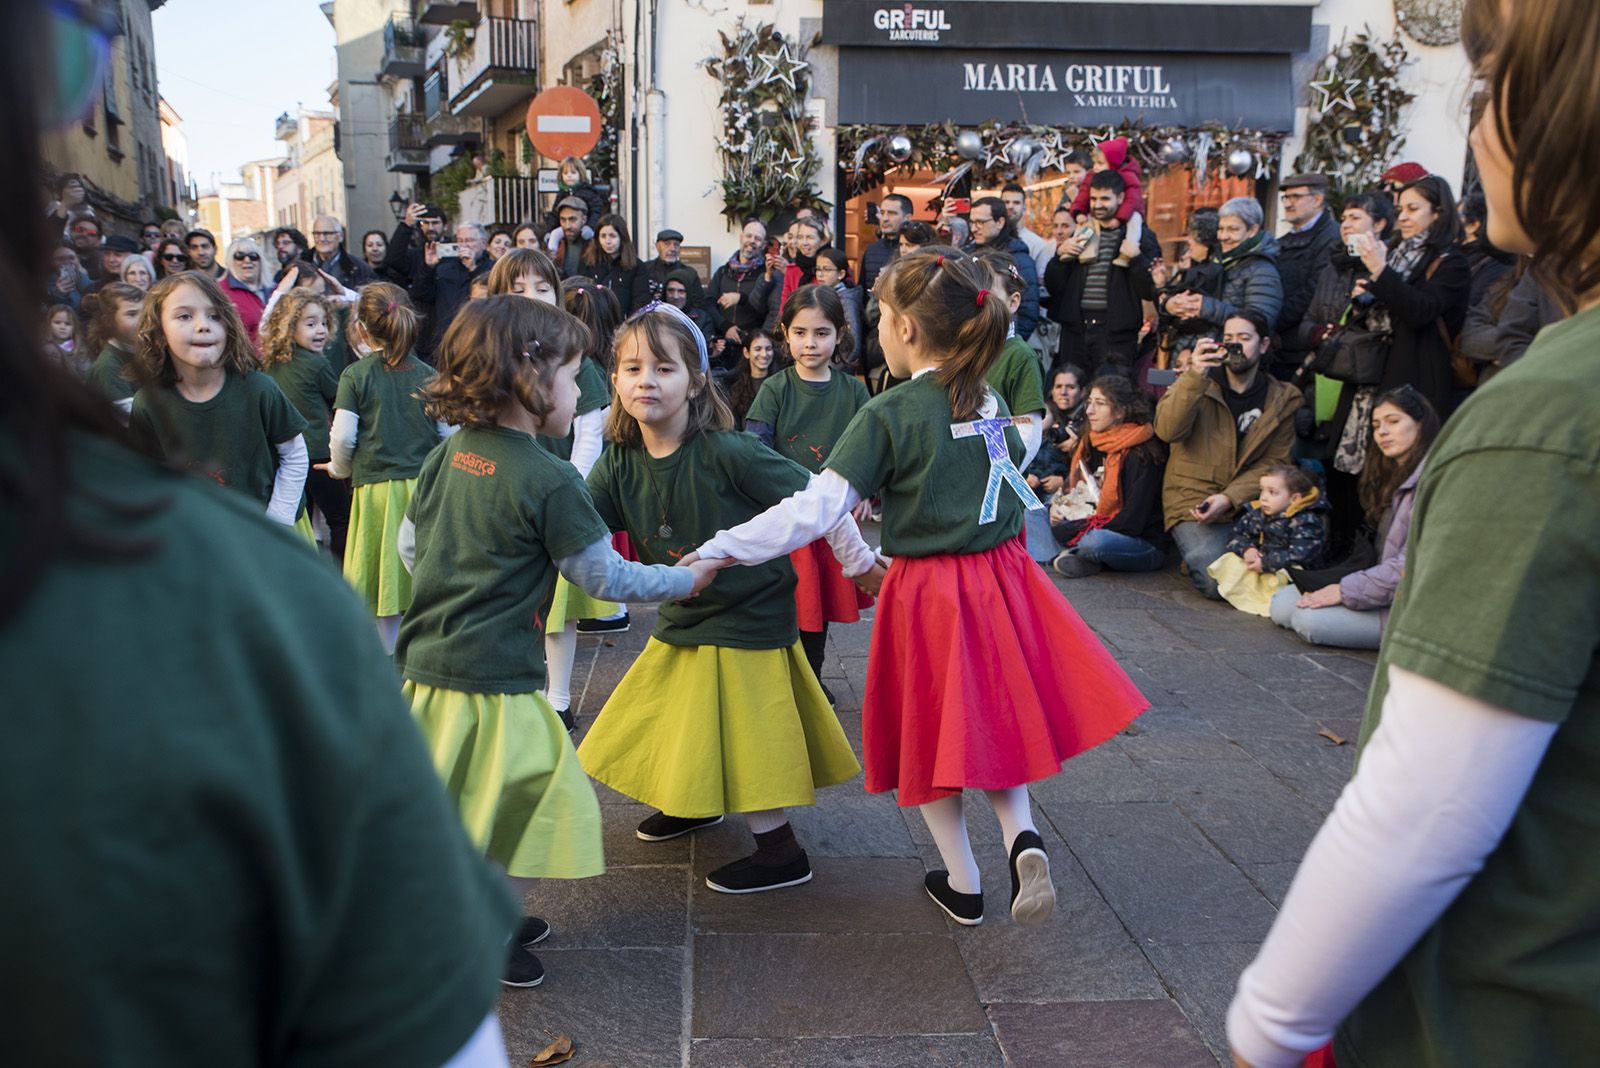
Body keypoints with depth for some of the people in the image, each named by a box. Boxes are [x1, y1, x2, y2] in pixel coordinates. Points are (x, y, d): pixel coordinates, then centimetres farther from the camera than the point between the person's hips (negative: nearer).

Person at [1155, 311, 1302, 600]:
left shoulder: (1283, 400, 8)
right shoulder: (1198, 383, 3)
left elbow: (1274, 463, 1)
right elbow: (1167, 431, -16)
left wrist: (1229, 498, -15)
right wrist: (1195, 376, -29)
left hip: (1247, 507, 3)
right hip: (1194, 504, -3)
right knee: (1220, 583, -23)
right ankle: (1196, 555, 11)